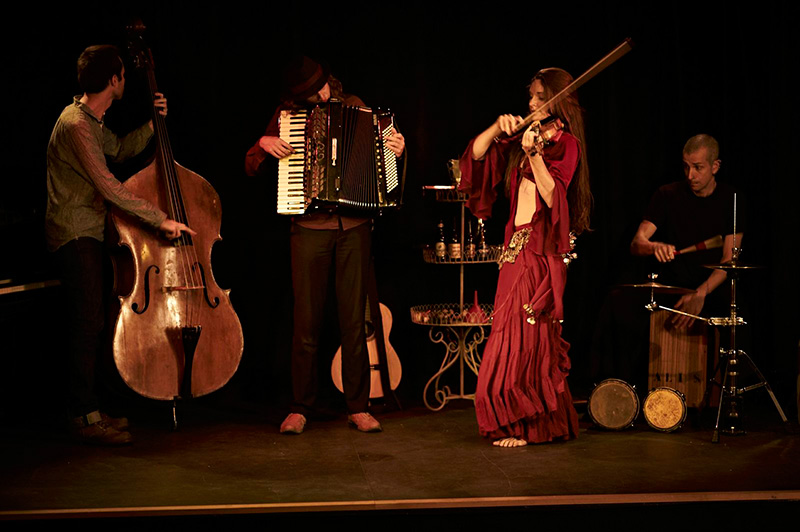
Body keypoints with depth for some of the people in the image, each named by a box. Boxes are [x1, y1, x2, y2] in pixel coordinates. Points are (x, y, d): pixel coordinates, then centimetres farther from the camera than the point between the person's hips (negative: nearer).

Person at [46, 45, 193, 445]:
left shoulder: (91, 120, 13)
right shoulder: (76, 126, -19)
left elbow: (120, 150, 30)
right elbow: (109, 187, -23)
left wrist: (152, 123, 16)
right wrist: (160, 219, -21)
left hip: (90, 234, 10)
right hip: (74, 236, -10)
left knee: (93, 324, 11)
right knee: (88, 325, -9)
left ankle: (89, 408, 20)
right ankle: (85, 417, -3)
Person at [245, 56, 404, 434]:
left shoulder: (353, 106, 11)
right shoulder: (286, 116, 8)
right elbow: (251, 169, 13)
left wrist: (395, 150, -3)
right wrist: (263, 144, -6)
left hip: (354, 226, 1)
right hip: (310, 228, -1)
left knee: (354, 321, 3)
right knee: (306, 322, -1)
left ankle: (357, 407, 12)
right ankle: (300, 408, 11)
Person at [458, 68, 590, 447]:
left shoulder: (565, 143, -4)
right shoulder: (523, 138, 17)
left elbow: (553, 196, -17)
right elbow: (476, 155, 9)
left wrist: (534, 154, -27)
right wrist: (498, 128, -6)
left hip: (541, 251, -7)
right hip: (515, 246, 7)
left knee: (522, 336, -7)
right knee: (527, 339, 8)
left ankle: (526, 425, 2)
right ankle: (535, 421, 17)